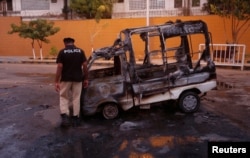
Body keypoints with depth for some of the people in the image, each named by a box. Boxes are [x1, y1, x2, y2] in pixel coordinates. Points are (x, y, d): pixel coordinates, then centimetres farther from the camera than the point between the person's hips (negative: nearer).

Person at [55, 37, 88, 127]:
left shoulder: (62, 52, -5)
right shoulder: (80, 51, 2)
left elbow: (59, 67, -10)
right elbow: (85, 65, -2)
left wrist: (56, 81, -7)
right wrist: (86, 79, 5)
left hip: (66, 79, -2)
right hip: (78, 78, 2)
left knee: (63, 97, 11)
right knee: (76, 98, 11)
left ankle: (64, 116, -4)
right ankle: (75, 118, 16)